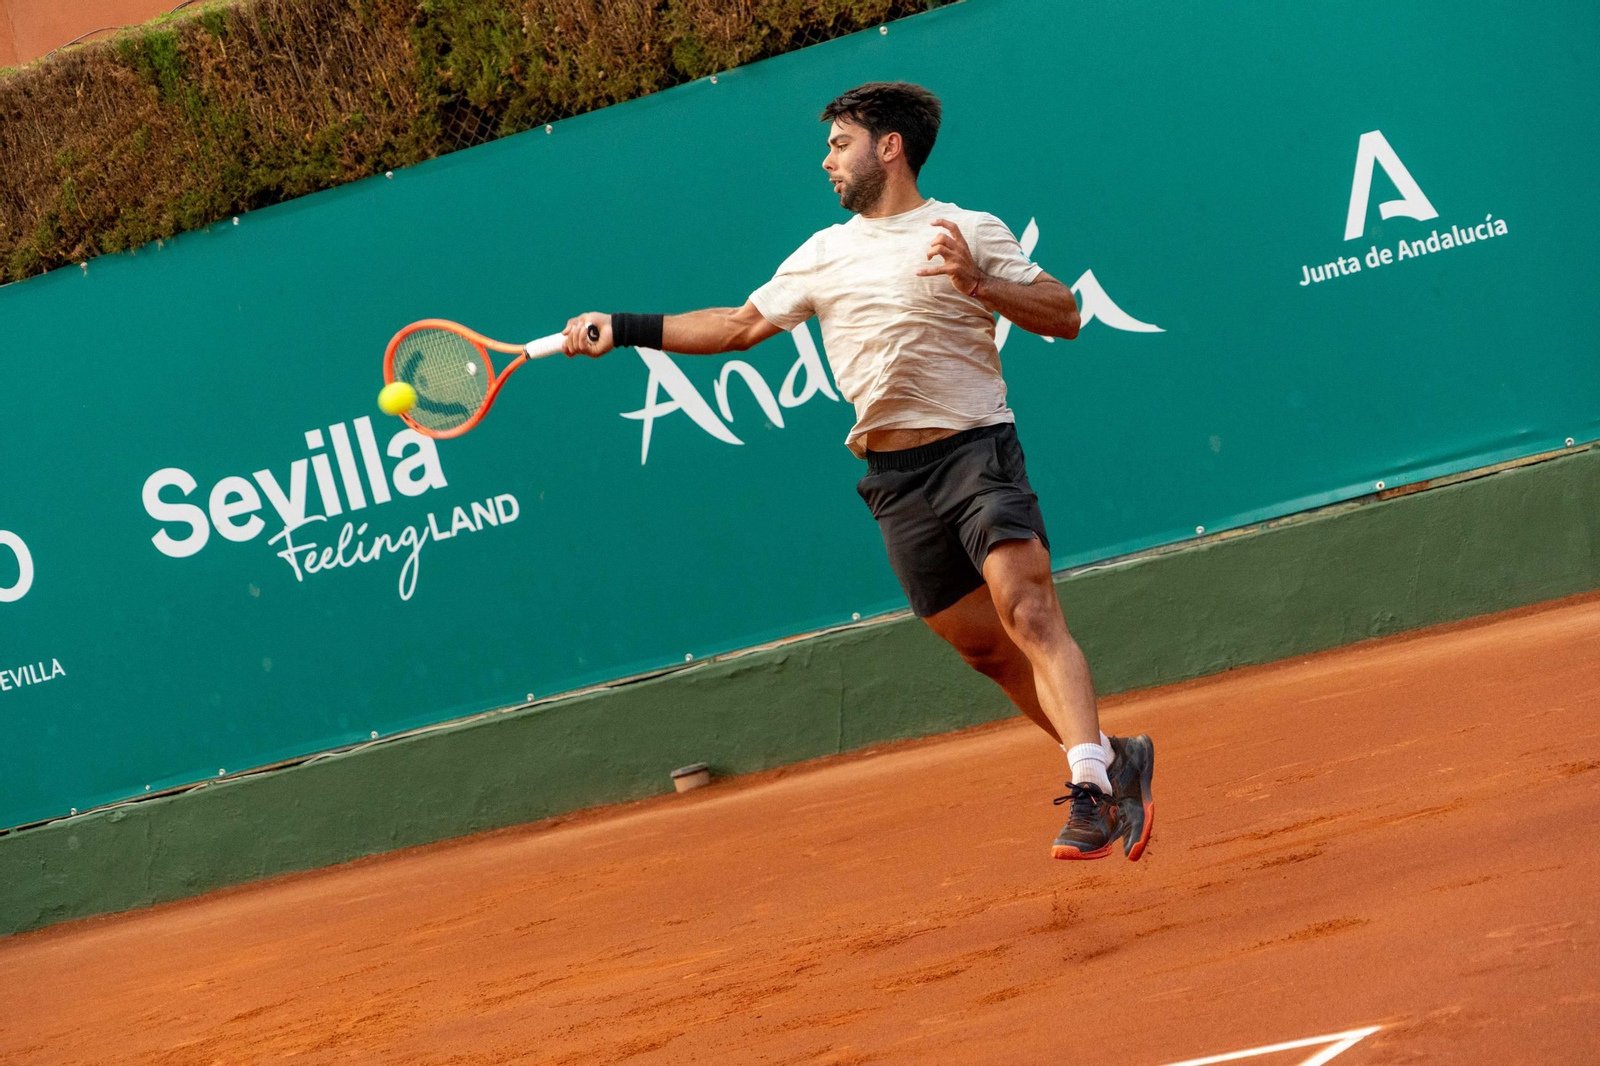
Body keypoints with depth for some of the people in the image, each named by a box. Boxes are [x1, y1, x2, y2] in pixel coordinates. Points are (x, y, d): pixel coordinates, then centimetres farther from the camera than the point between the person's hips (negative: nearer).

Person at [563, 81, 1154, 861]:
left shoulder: (968, 232, 2)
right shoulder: (824, 255, 18)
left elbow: (1064, 316, -2)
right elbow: (738, 326, 23)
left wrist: (978, 285, -17)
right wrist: (622, 330, 18)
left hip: (973, 446, -5)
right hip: (895, 476, 5)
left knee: (1027, 609, -23)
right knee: (984, 647, 5)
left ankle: (1090, 788, -30)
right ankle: (1113, 759, 18)